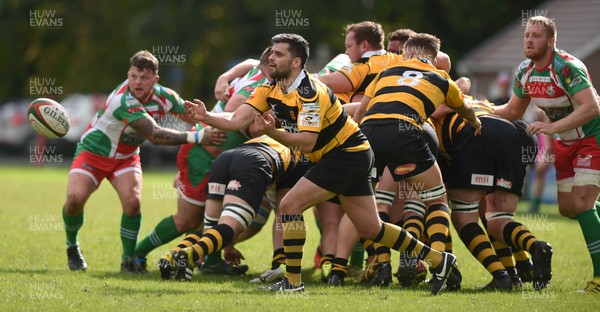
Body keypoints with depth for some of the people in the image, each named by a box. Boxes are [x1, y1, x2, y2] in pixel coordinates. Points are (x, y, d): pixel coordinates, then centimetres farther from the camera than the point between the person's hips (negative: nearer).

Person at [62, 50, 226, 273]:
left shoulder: (163, 96, -14)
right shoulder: (124, 101, -35)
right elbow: (155, 135, -39)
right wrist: (197, 137, -42)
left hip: (126, 157, 4)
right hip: (93, 151, -4)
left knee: (132, 201, -22)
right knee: (75, 198, -24)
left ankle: (129, 259, -4)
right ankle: (72, 246, 6)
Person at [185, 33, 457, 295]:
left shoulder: (309, 93, -24)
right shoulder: (271, 90, 2)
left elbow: (307, 143, -31)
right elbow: (237, 120, -4)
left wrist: (273, 133, -41)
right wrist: (206, 117, -17)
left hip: (347, 154, -9)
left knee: (290, 205, -15)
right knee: (371, 229, 13)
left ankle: (292, 281, -10)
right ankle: (438, 259, 22)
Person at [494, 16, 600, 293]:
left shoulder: (567, 68, -26)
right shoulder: (524, 71, -2)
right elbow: (513, 111, 14)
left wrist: (553, 127, -43)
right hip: (566, 142, 8)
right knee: (567, 207, 6)